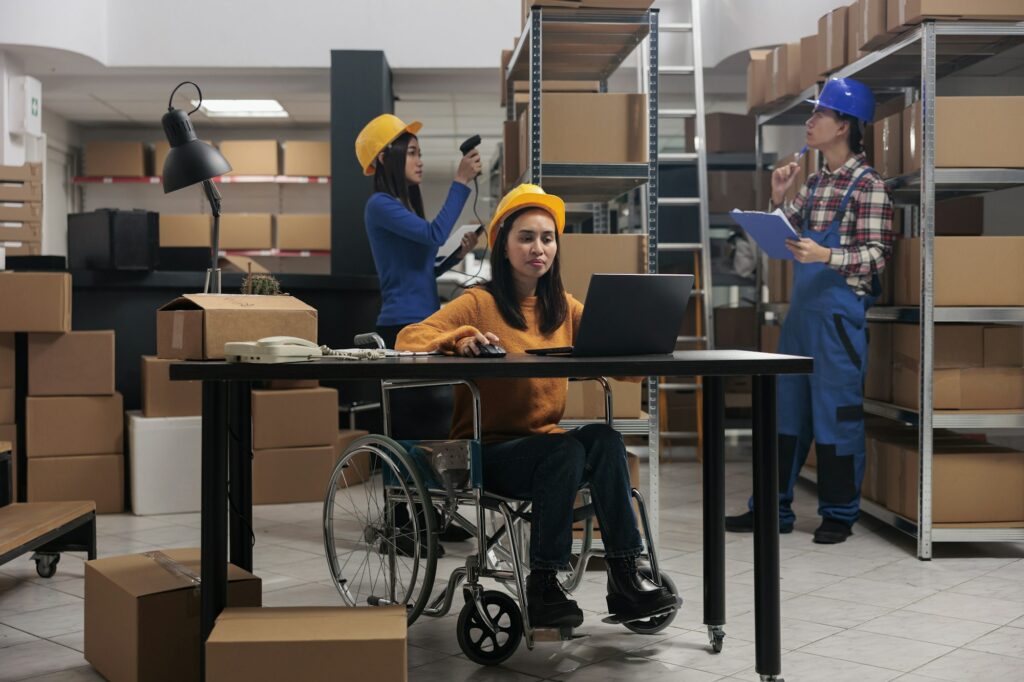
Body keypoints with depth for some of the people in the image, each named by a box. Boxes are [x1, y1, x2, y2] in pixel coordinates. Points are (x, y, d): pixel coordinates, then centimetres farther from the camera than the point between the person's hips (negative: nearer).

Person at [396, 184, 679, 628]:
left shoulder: (563, 307, 13)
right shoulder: (479, 304, -3)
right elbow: (409, 339, -15)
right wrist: (460, 340, -35)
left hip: (547, 443, 5)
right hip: (487, 450, -4)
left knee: (605, 438, -27)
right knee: (566, 450, -32)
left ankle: (624, 581, -27)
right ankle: (542, 590, -24)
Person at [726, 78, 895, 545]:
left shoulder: (868, 185, -9)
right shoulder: (815, 182, 13)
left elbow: (876, 256, -13)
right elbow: (784, 237, 18)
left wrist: (825, 255, -28)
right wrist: (778, 199, 3)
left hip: (840, 315, -7)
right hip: (801, 309, 8)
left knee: (836, 413, 1)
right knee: (785, 410, 11)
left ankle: (839, 514, 15)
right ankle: (774, 508, 20)